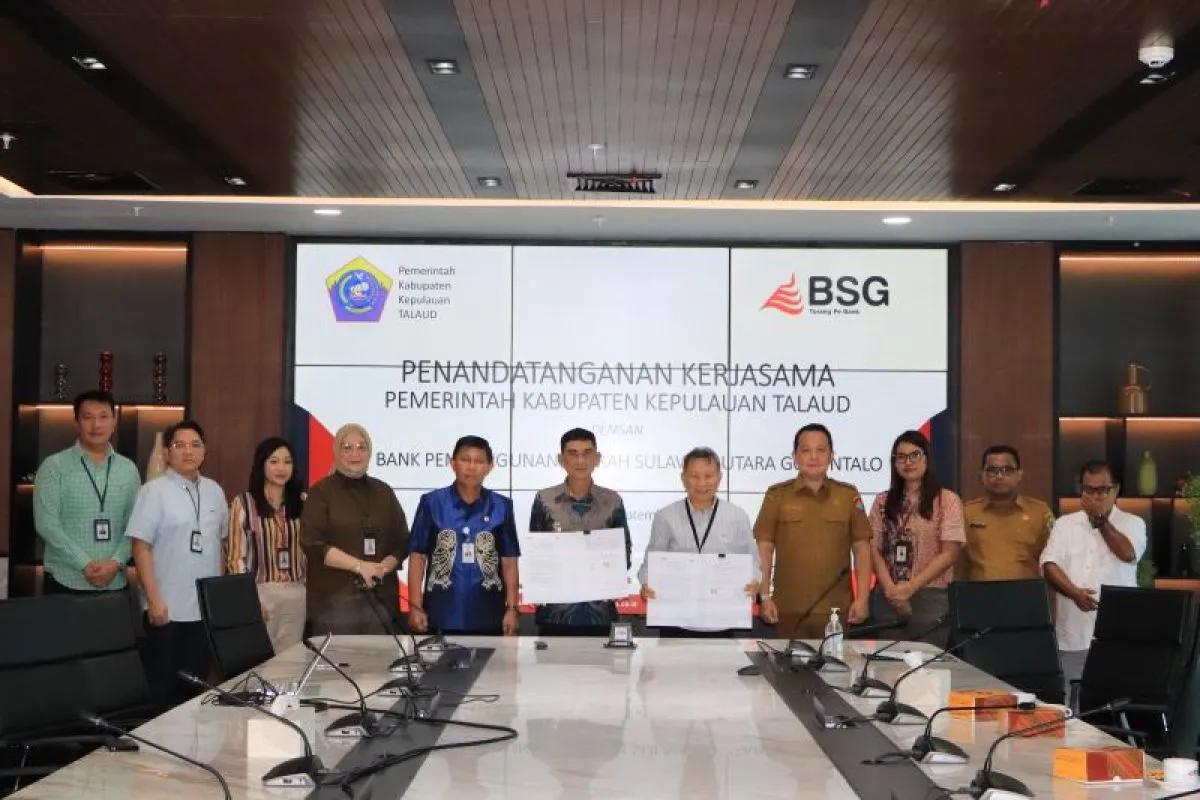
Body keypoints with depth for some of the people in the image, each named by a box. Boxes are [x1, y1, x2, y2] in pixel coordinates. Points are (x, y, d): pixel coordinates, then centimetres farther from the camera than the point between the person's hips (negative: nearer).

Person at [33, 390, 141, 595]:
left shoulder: (128, 469, 8)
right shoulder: (54, 466, -1)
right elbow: (46, 524, -8)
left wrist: (116, 562, -11)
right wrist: (85, 564, -15)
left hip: (115, 583, 3)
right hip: (66, 583, -2)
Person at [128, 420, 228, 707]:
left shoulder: (214, 491, 8)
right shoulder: (154, 491, -7)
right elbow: (141, 547, -10)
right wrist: (154, 600, -15)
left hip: (206, 607, 5)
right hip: (168, 608, -5)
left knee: (195, 684, 12)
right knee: (163, 688, 4)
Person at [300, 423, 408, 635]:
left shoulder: (383, 492, 14)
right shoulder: (321, 492, 2)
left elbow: (402, 542, 11)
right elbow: (312, 543, -8)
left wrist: (382, 568, -9)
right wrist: (359, 566, -14)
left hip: (381, 597, 4)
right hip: (334, 598, -4)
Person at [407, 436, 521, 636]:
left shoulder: (501, 507, 3)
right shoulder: (432, 503, 0)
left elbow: (509, 562, 5)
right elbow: (417, 556, 2)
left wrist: (512, 609, 0)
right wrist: (415, 607, -4)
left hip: (488, 616, 1)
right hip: (441, 615, -1)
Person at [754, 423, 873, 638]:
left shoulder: (849, 495, 5)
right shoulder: (777, 495, 3)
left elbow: (862, 548, 6)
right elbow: (764, 548, 3)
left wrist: (862, 598, -1)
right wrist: (764, 597, -4)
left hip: (837, 610, 1)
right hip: (787, 610, -1)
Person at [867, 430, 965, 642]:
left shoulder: (947, 500, 1)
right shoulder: (883, 502, 11)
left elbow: (949, 554, -5)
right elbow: (874, 550, 5)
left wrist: (911, 587, -13)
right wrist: (890, 589, -11)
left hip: (931, 598, -3)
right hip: (888, 598, 3)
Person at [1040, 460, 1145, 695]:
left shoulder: (1133, 523, 6)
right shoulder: (1065, 524, 10)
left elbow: (1128, 553, -14)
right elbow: (1049, 565, 0)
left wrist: (1101, 520, -5)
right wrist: (1074, 593, -17)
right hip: (1073, 634, 2)